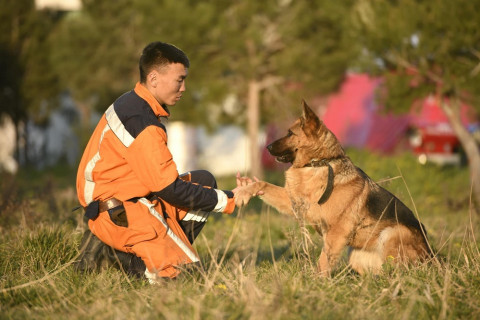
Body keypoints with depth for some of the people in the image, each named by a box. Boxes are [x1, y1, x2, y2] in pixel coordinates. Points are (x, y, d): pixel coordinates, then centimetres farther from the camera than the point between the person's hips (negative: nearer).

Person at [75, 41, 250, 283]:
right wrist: (229, 200, -11)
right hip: (118, 212, -10)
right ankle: (110, 253, -3)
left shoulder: (131, 105, 10)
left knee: (204, 181, 13)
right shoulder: (141, 123, -22)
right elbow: (170, 190, -19)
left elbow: (160, 177, 15)